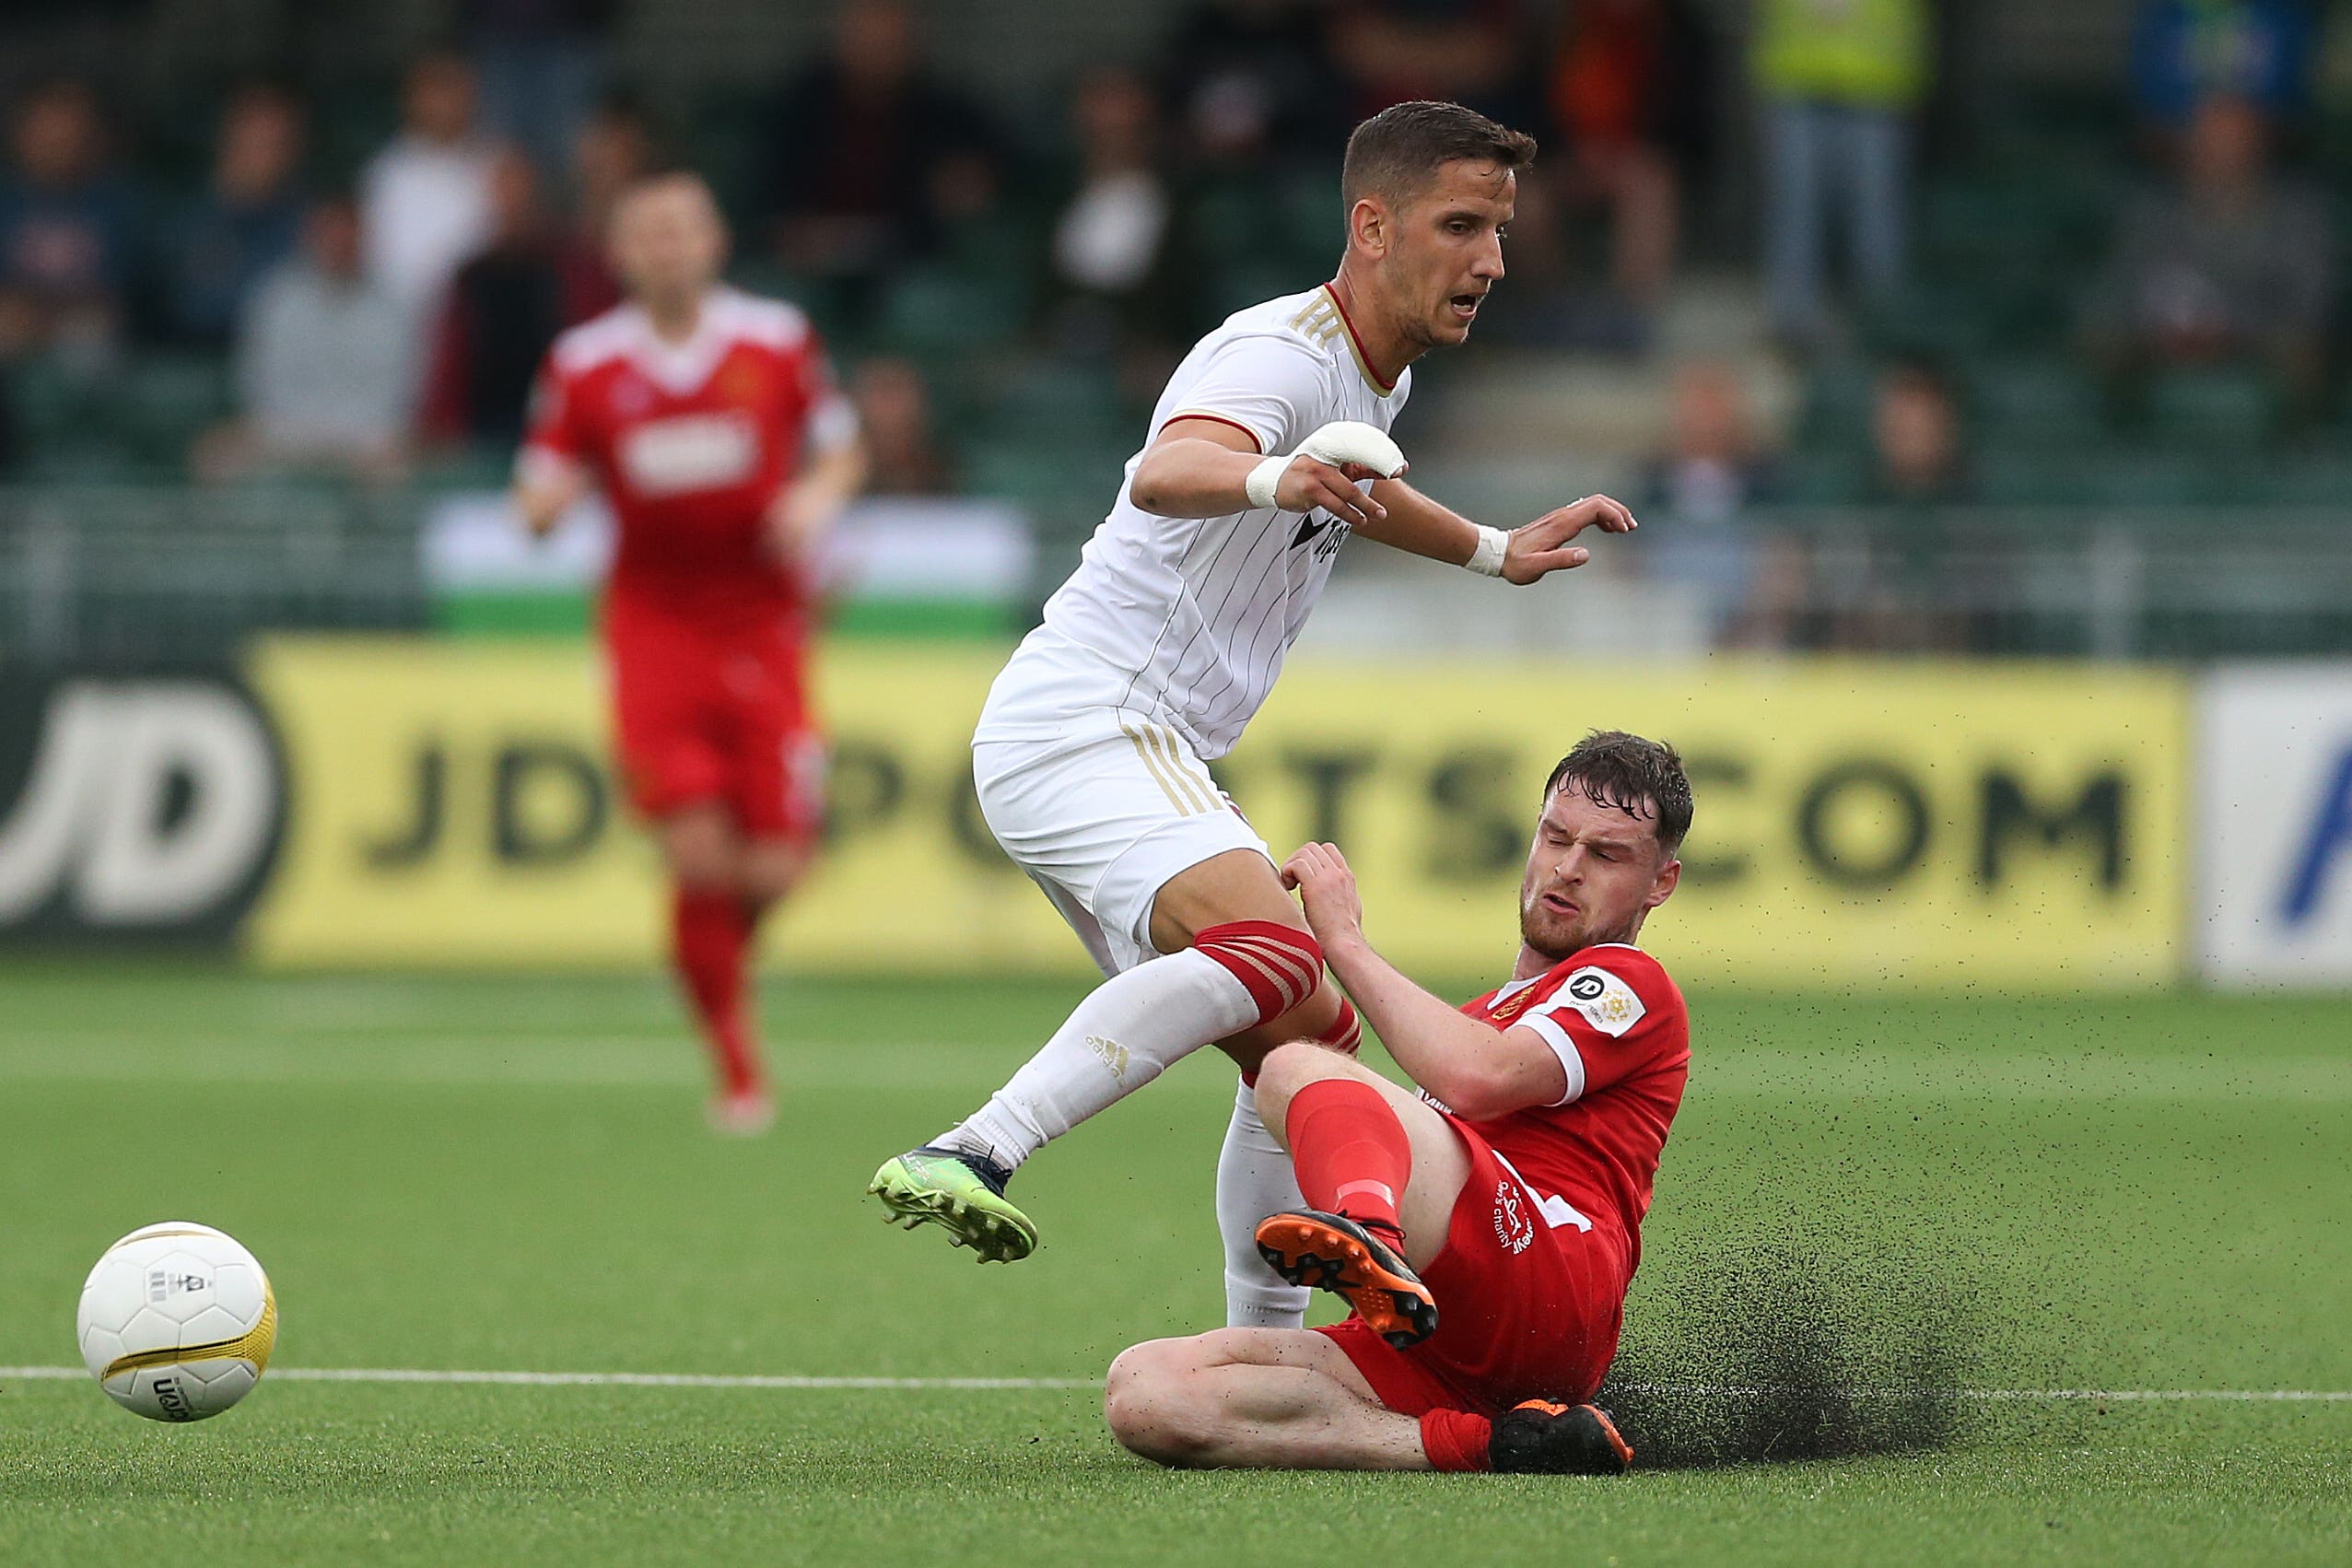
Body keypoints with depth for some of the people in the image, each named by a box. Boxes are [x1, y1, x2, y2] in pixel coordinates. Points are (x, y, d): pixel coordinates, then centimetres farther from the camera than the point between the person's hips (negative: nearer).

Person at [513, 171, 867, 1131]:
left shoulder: (777, 340, 2)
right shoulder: (585, 364, 1)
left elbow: (841, 449, 13)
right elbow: (543, 493, 6)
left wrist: (816, 495, -9)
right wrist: (545, 502, -17)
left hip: (761, 628, 1)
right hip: (654, 627, -1)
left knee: (770, 871, -6)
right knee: (699, 852, -15)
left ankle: (721, 938, 32)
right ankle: (738, 1072, -1)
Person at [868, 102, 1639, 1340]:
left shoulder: (1376, 378, 15)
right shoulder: (1283, 355, -17)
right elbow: (1167, 473, -40)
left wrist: (1496, 553, 42)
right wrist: (1274, 479, -60)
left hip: (1144, 753, 11)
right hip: (1084, 721, -11)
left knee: (1308, 1040, 13)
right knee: (1275, 956, -34)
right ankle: (971, 1155, -45)